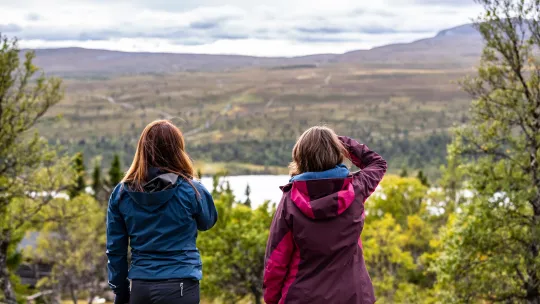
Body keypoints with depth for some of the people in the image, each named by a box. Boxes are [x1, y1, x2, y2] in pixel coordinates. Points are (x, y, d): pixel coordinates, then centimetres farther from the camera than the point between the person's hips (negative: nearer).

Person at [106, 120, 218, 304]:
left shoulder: (121, 193, 2)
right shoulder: (190, 190, -7)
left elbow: (115, 250, 6)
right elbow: (208, 221, 14)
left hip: (141, 288, 4)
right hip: (180, 288, -3)